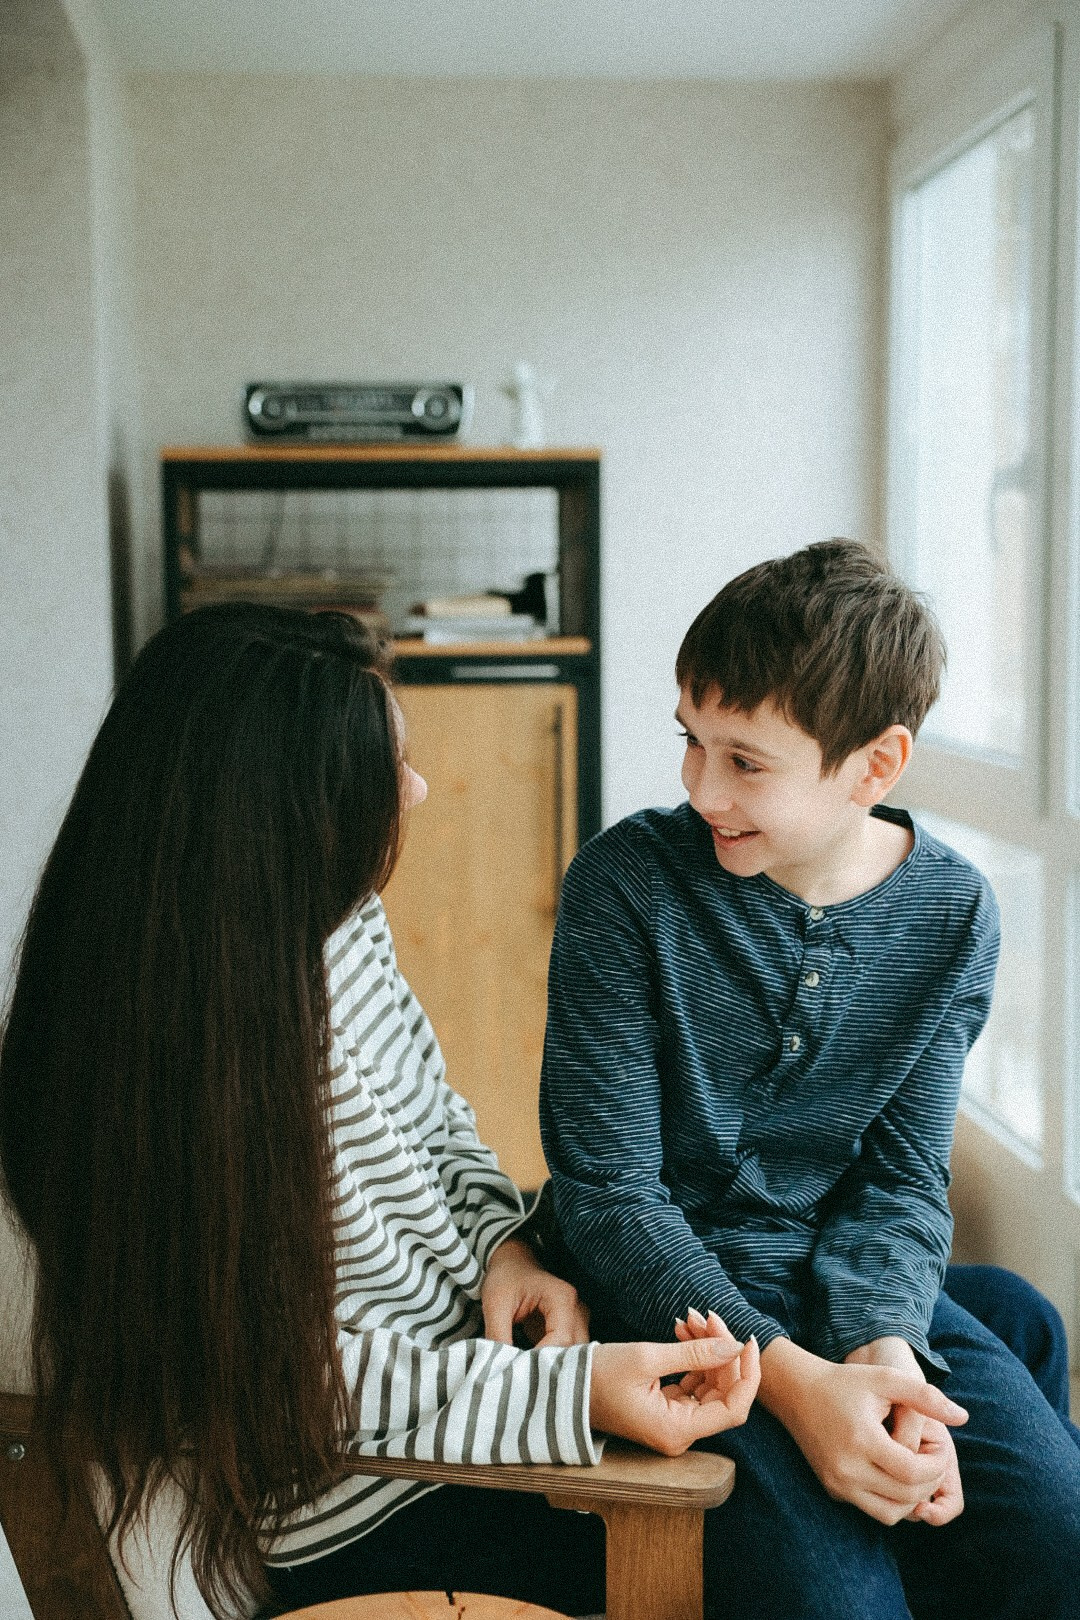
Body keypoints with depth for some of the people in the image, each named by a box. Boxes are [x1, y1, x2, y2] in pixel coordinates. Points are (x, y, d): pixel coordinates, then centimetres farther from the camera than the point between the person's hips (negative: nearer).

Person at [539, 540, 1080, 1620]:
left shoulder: (952, 913, -2)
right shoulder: (626, 883, -14)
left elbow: (903, 1177, 0)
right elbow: (607, 1188, -14)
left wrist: (883, 1350, -21)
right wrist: (791, 1378, -25)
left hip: (855, 1281, 4)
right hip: (665, 1288, -3)